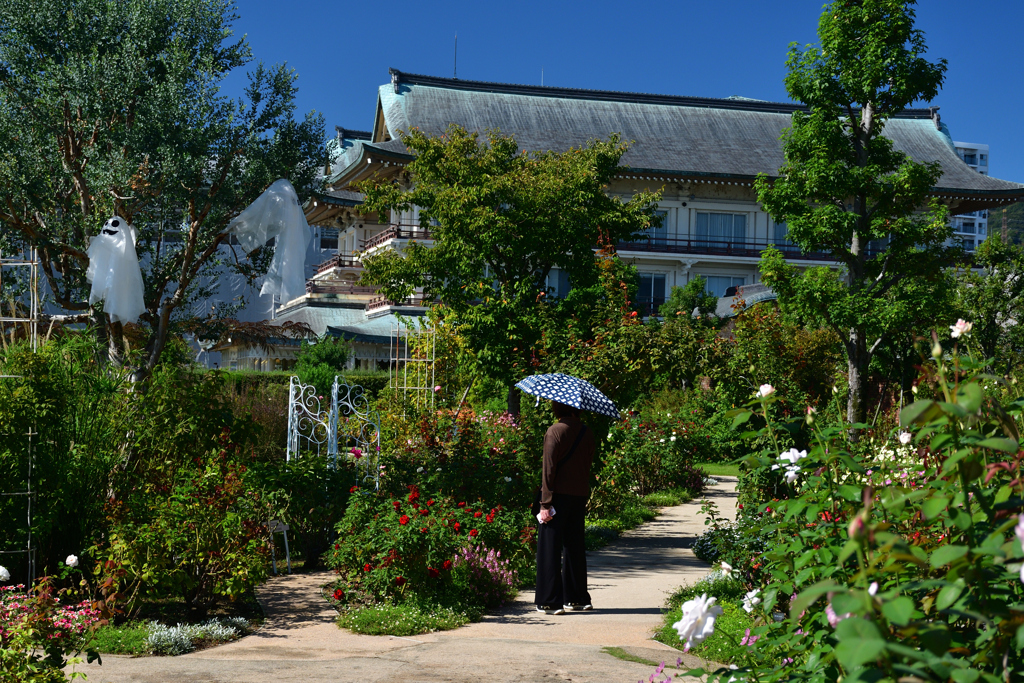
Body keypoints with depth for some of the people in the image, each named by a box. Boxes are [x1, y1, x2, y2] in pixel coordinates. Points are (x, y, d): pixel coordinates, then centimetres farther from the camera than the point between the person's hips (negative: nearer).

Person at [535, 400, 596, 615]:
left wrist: (545, 503, -12)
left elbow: (549, 469, -12)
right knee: (574, 547, 16)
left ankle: (550, 601, -2)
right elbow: (588, 465, 11)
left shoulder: (555, 431, -10)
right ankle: (577, 598, 22)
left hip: (559, 494, -6)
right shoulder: (587, 433, 7)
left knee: (550, 548, -1)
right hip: (580, 495, 6)